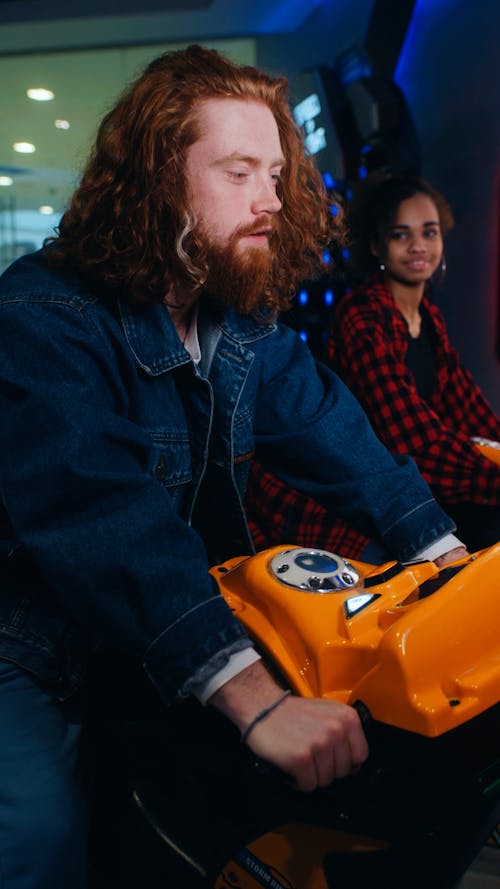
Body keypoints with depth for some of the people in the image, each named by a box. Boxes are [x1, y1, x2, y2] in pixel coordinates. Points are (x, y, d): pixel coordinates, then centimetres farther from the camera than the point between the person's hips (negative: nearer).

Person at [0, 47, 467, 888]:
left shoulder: (249, 322, 0)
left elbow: (333, 434, -1)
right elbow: (102, 517, -36)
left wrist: (449, 556, -13)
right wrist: (255, 697, -43)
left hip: (201, 618, 6)